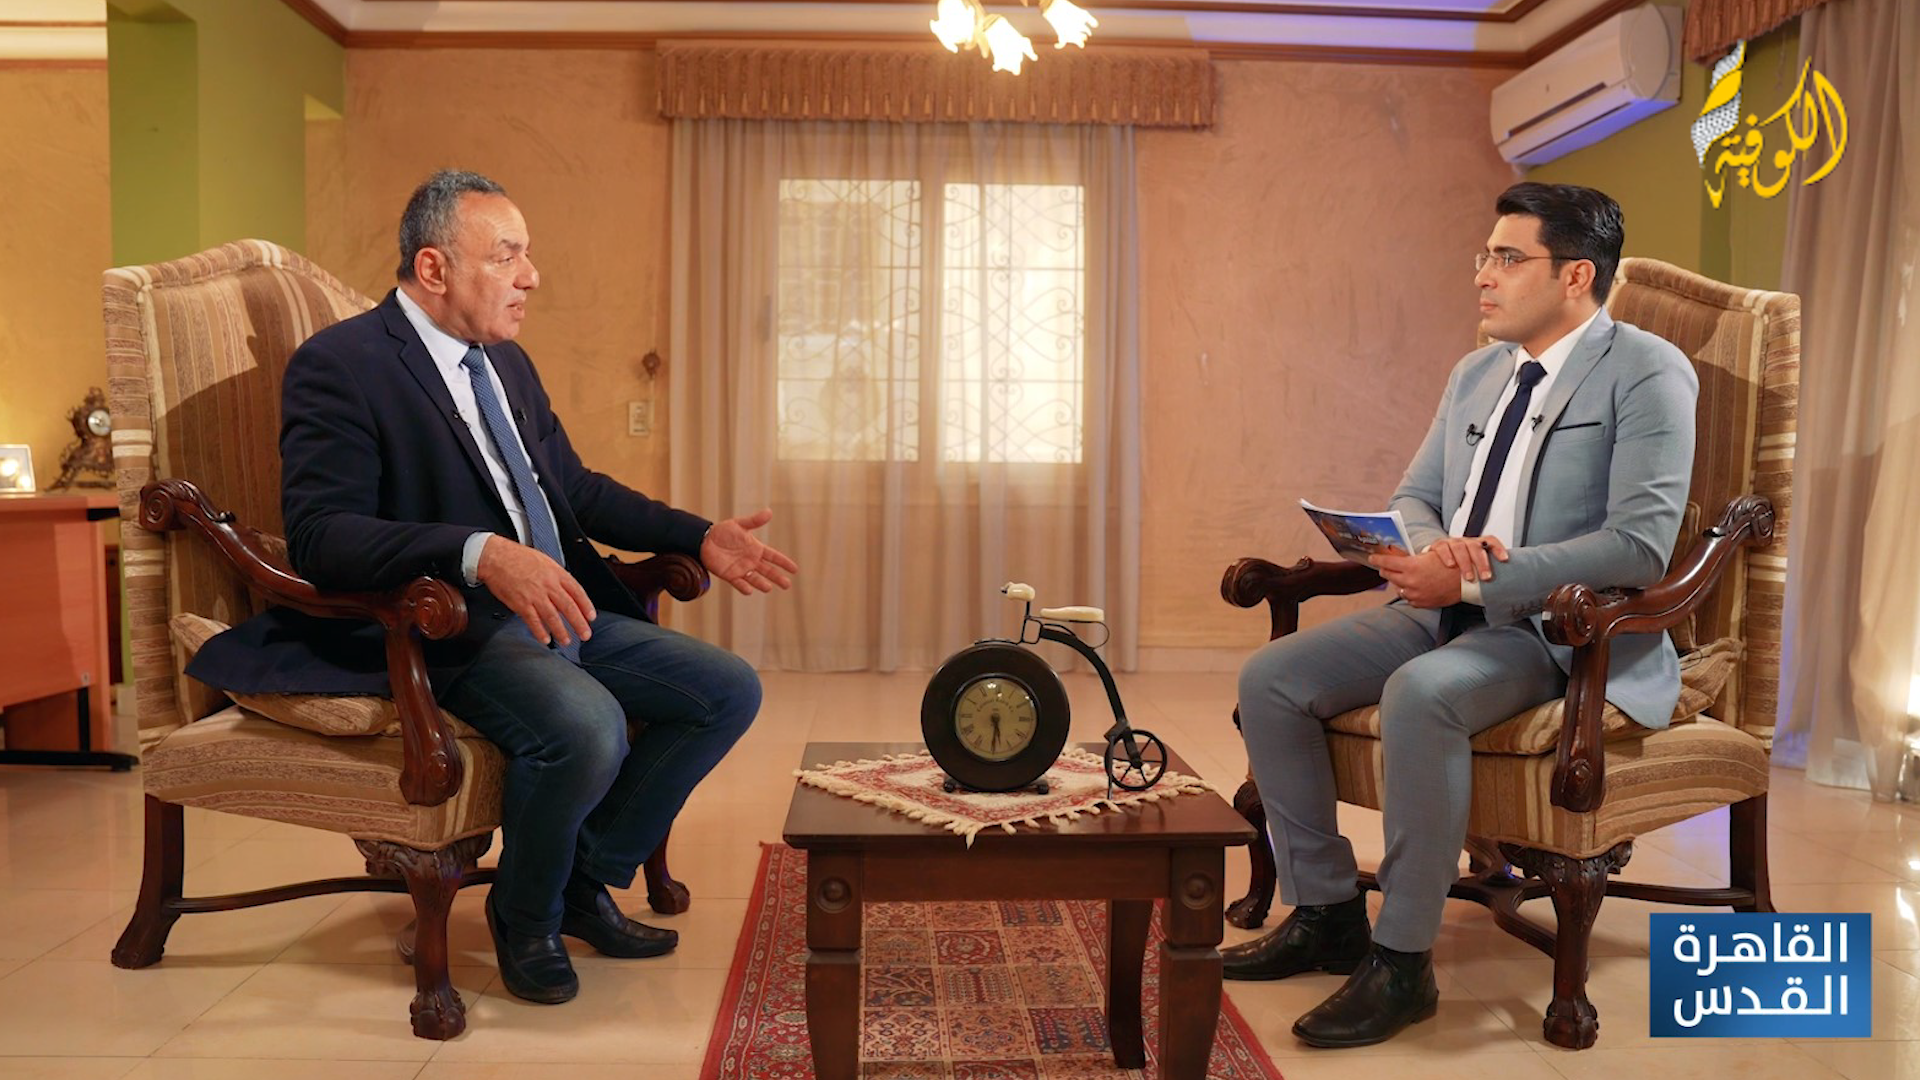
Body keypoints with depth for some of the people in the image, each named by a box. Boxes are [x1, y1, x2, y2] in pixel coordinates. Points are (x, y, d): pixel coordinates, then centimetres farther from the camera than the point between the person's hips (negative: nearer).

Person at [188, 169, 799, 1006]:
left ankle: (587, 878, 13)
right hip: (450, 631, -8)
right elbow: (320, 534, -22)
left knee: (730, 690, -3)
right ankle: (524, 914, -1)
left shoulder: (507, 362, 16)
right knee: (584, 728, -35)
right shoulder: (338, 364, -10)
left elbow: (578, 487, 24)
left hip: (561, 611, 9)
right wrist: (480, 556, -37)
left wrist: (701, 537, 12)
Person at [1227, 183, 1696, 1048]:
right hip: (1447, 610, 7)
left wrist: (1473, 581, -23)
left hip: (1563, 631, -7)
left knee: (1419, 695, -37)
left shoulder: (1646, 374, -9)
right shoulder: (1475, 374, 14)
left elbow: (1640, 546, -19)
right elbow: (1412, 497, 16)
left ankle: (1401, 962, -21)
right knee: (1269, 680, -9)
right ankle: (1325, 911, 4)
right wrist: (1437, 548, -10)